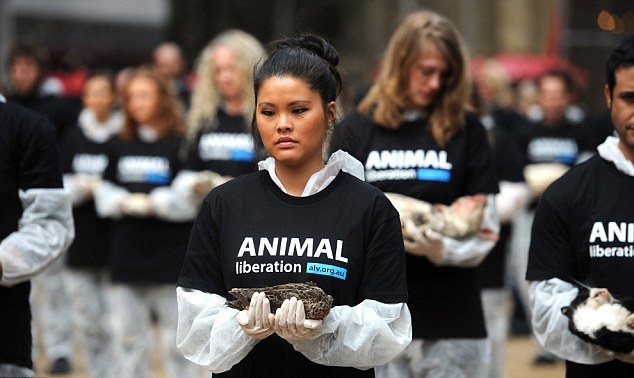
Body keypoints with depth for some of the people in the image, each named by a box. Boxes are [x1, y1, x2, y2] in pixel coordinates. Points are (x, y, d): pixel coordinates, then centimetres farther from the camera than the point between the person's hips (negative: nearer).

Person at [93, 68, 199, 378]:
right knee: (127, 335, 7)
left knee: (176, 340, 0)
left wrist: (155, 203, -19)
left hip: (171, 256, -5)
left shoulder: (180, 145, -5)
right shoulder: (121, 148, 13)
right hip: (127, 256, 5)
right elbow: (105, 192, 13)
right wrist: (122, 202, -7)